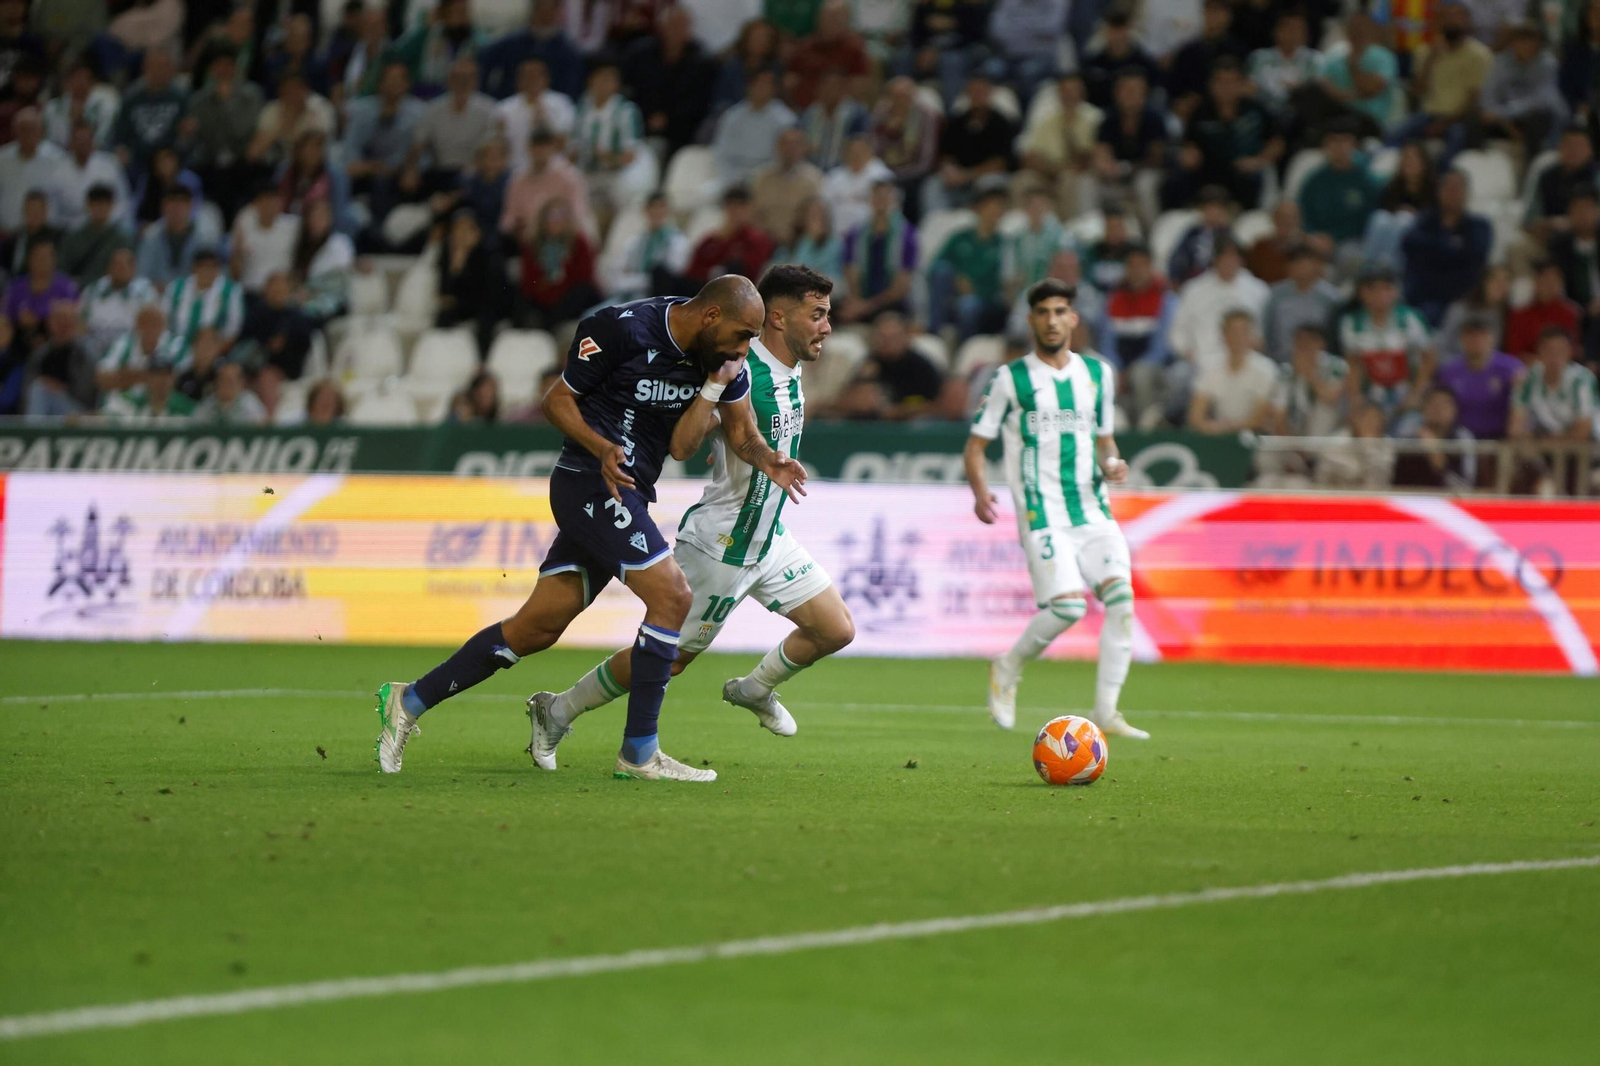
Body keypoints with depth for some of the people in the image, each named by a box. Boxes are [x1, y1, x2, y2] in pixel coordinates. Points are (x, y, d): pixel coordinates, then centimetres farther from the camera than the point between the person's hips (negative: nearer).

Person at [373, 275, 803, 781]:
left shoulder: (723, 359, 4)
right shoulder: (624, 329, -16)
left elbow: (679, 447, 4)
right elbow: (557, 400, -6)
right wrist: (602, 447, -22)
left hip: (627, 495, 8)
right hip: (591, 483, -8)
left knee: (538, 627, 8)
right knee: (673, 598, -16)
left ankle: (410, 700, 18)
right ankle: (639, 753, -9)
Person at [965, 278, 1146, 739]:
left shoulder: (1097, 374, 14)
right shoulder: (1010, 379, 1)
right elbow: (976, 444, 3)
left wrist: (1110, 464, 1)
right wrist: (980, 491, -15)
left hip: (1092, 507, 4)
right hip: (1042, 511, -4)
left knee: (1121, 596, -14)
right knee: (1068, 605, -20)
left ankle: (1106, 712, -7)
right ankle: (1008, 668, 9)